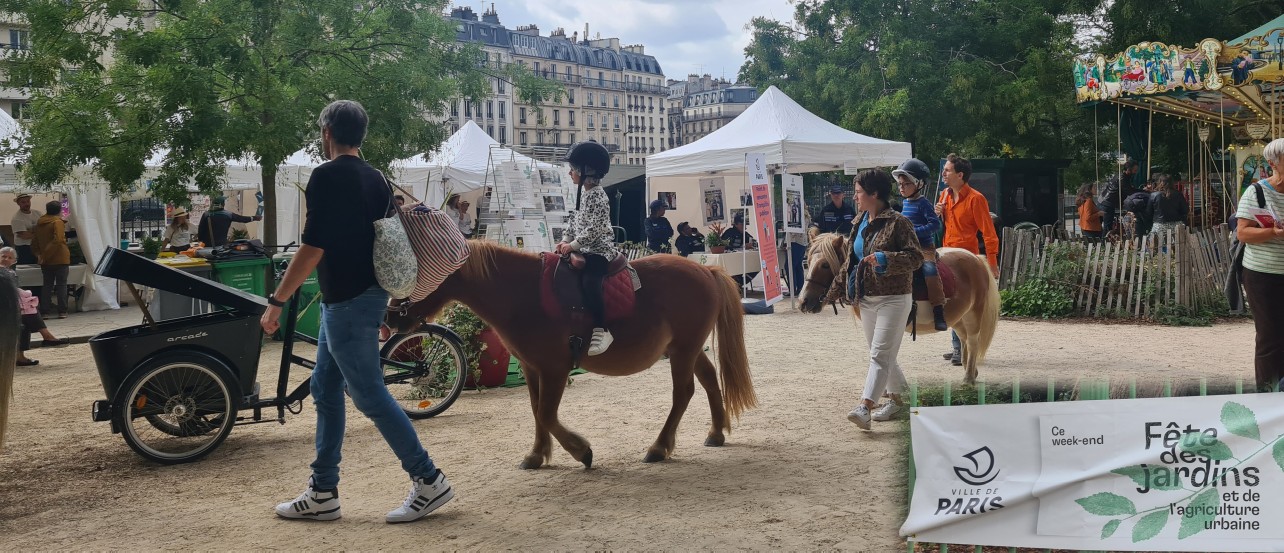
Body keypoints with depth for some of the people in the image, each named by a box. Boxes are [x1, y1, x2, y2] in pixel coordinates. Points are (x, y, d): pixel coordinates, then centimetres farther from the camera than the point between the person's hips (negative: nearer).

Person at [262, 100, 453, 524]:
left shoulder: (327, 176, -14)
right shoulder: (375, 178, 12)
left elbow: (313, 248, -19)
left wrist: (276, 301, -12)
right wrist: (382, 307, 25)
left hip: (347, 299, -9)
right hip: (367, 294, 9)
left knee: (368, 394, -4)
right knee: (325, 389, 13)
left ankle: (429, 481, 1)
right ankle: (323, 493, 18)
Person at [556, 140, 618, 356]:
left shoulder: (598, 197, -17)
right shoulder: (585, 194, 13)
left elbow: (594, 229, -23)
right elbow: (575, 219, 19)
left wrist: (573, 245, -20)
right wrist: (565, 240, 7)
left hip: (599, 250, -11)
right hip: (584, 249, 11)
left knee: (589, 283, -27)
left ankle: (601, 331, -24)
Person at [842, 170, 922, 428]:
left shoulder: (898, 222, -13)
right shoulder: (860, 222, 10)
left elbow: (916, 257, -17)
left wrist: (885, 259, -31)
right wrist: (851, 288, 20)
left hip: (893, 298, -8)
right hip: (866, 298, 8)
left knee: (880, 354, -12)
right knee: (880, 354, 16)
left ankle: (865, 407, -21)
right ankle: (896, 397, 31)